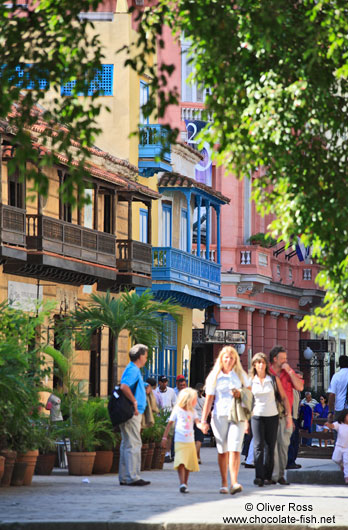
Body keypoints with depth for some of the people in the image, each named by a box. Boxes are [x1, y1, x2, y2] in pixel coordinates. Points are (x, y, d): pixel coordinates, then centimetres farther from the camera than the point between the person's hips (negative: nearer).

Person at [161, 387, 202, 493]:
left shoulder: (193, 412, 9)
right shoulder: (177, 410, -3)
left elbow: (197, 422, -4)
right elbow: (169, 424, 2)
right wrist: (164, 437, 2)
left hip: (190, 442, 5)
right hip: (180, 441, -5)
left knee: (189, 464, 7)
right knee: (181, 462, -18)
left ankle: (185, 484, 17)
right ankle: (182, 484, -24)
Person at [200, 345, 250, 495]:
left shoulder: (240, 374, 11)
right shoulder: (214, 376, 7)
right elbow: (209, 399, 4)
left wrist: (240, 393, -6)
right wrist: (203, 420, -1)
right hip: (220, 415, 0)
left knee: (235, 449, -14)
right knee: (222, 450, 3)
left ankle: (234, 482, -22)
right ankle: (224, 483, 13)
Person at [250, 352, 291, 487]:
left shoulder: (274, 379, 2)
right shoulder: (251, 381, 3)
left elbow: (284, 397, 6)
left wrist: (289, 415, 0)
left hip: (272, 416, 1)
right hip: (257, 416, -1)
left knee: (270, 447, 4)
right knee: (258, 446, -13)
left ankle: (268, 476, 13)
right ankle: (259, 477, -18)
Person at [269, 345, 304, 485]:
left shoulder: (289, 372, 11)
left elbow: (300, 387, 0)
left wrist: (289, 372, -6)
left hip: (285, 414, 4)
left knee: (284, 444, 5)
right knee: (272, 445, -9)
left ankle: (280, 474, 13)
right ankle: (273, 475, -8)